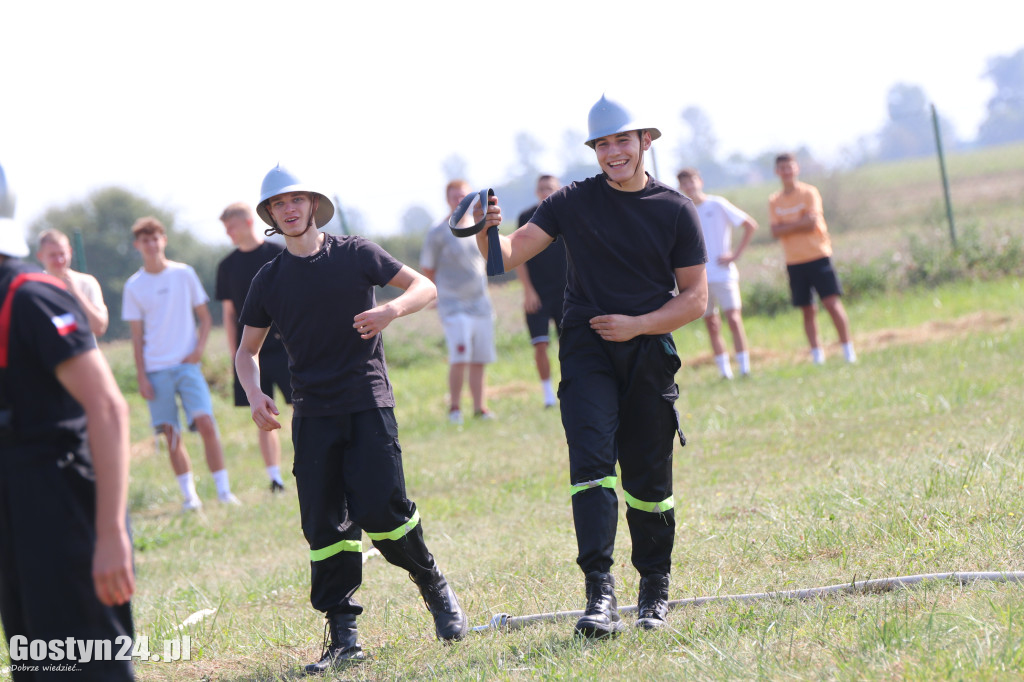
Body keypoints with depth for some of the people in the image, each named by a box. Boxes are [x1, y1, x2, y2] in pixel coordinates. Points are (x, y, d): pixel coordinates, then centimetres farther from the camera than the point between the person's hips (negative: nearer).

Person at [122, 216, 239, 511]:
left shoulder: (184, 274, 4)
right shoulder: (134, 286, 4)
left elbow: (205, 317, 10)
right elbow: (137, 336, 6)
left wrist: (199, 349, -6)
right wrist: (141, 376, 0)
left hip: (187, 364, -1)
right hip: (156, 369, 1)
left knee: (206, 423, -13)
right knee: (171, 434, -1)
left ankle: (224, 490, -7)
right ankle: (189, 494, 5)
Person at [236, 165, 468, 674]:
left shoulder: (356, 255, 3)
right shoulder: (269, 280, 10)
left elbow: (425, 287, 4)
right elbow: (247, 350, 18)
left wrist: (392, 310, -18)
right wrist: (254, 393, -3)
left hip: (368, 403, -3)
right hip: (312, 413, 3)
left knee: (381, 509, -15)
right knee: (324, 526, -3)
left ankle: (433, 586, 11)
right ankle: (343, 637, 3)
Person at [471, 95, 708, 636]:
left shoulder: (675, 211, 3)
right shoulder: (574, 202, 2)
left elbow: (695, 298, 3)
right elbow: (510, 254, -4)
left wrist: (637, 325, -10)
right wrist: (487, 233, -27)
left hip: (649, 351, 1)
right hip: (587, 351, -1)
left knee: (648, 480, 6)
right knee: (592, 462, -18)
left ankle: (655, 591, 25)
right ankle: (600, 593, -25)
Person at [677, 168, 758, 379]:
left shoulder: (718, 205, -3)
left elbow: (751, 225, -2)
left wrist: (735, 255, -7)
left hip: (723, 273, -4)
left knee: (734, 320, -11)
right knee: (712, 326, 3)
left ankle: (745, 367, -7)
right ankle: (725, 371, 8)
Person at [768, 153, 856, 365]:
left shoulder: (809, 193, -2)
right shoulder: (774, 201, 8)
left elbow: (812, 223, -14)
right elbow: (776, 232, -3)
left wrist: (788, 226, -7)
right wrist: (800, 223, -11)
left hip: (818, 256, -3)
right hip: (794, 262, 3)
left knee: (832, 302, -9)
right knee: (807, 310, 4)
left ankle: (848, 349, -2)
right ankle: (817, 354, 10)